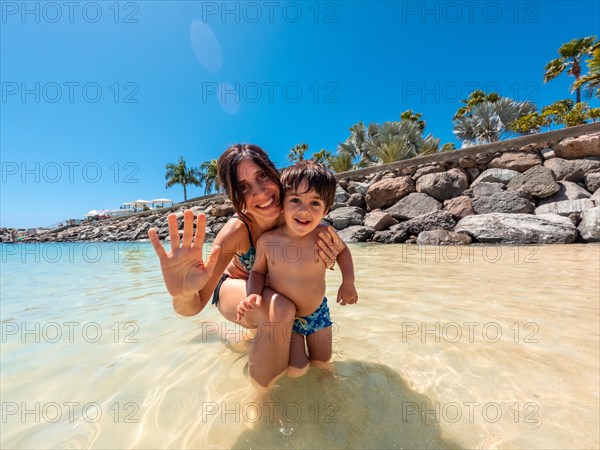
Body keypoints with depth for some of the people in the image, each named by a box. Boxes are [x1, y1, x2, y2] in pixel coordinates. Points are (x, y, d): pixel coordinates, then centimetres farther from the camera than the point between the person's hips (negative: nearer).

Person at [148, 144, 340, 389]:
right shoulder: (236, 231, -35)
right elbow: (194, 305, -33)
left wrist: (325, 259, -29)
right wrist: (182, 294, -57)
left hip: (273, 289, 5)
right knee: (281, 311, -38)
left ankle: (253, 327, 37)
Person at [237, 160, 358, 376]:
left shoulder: (325, 234, -22)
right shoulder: (267, 240, -23)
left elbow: (342, 250, 0)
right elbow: (258, 271, -6)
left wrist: (348, 282, -10)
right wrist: (253, 294, -25)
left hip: (318, 313, 2)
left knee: (321, 363, 16)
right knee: (297, 370, -2)